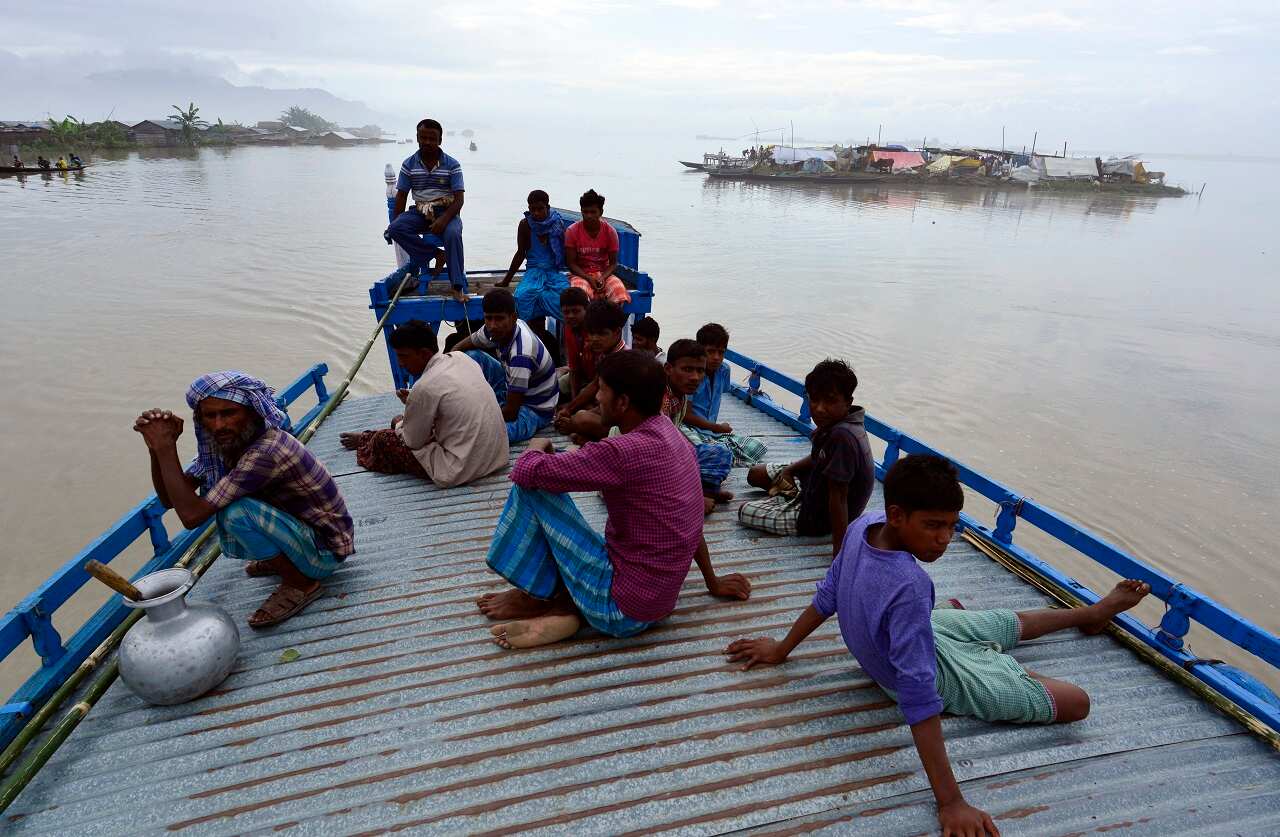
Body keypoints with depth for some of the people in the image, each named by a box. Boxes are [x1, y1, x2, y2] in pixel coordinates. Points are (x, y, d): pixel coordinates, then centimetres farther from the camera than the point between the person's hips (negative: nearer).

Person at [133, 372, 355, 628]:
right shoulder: (230, 442, -3)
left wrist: (166, 447, -27)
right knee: (215, 496, 10)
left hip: (327, 550, -9)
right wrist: (156, 448, -16)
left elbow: (191, 516, -32)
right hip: (305, 529, 9)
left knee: (235, 511, -29)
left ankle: (300, 582, -8)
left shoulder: (266, 451, -32)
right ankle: (281, 560, 19)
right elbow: (169, 499, -1)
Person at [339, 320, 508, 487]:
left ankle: (365, 441, 41)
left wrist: (399, 425, 16)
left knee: (383, 440, 9)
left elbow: (413, 442, -5)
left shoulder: (425, 387, -19)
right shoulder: (461, 357, 2)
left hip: (462, 471, -7)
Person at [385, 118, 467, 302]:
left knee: (453, 234, -36)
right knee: (395, 229, -25)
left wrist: (443, 219, -25)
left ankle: (458, 287, -35)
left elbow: (459, 198, -8)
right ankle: (435, 254, -16)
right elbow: (401, 196, 7)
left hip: (446, 211, -3)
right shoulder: (409, 164, 5)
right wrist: (394, 224, -3)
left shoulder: (452, 165, -3)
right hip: (420, 212, 3)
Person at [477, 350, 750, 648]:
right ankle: (564, 605, 6)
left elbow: (525, 471, -21)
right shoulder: (669, 434, 1)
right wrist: (713, 582, 23)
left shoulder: (625, 452, -26)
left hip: (622, 610, -9)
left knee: (532, 485, -9)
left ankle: (541, 595, 9)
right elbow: (690, 520, 12)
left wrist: (539, 445, 2)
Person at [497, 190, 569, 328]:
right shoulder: (525, 224, 2)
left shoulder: (558, 223, 1)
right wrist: (506, 281, 11)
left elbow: (566, 252, 9)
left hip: (555, 271, 0)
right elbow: (521, 254, 10)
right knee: (523, 295, -32)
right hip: (534, 270, 0)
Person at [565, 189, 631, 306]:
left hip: (603, 273, 2)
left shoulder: (610, 231, -4)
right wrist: (589, 279, -19)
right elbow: (571, 263, -5)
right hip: (580, 274, -1)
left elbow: (613, 263, 0)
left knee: (619, 289, -30)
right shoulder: (572, 231, -7)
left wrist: (602, 278, -20)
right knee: (581, 292, -36)